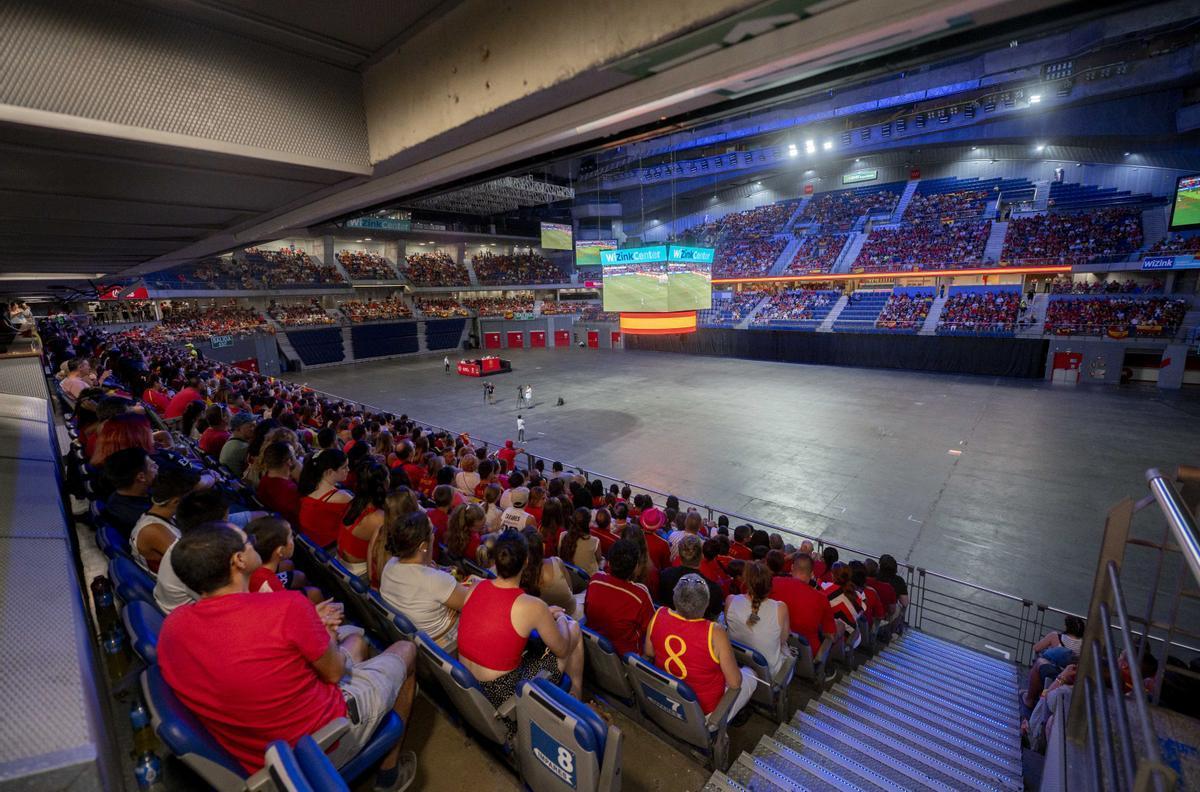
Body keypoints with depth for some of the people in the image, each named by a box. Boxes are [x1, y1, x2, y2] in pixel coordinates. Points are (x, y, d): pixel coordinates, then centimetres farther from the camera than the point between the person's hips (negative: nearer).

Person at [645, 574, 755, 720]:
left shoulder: (658, 616, -20)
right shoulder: (715, 633, -33)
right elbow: (735, 683, -20)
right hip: (704, 708, -5)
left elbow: (649, 653, -2)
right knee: (750, 675, 22)